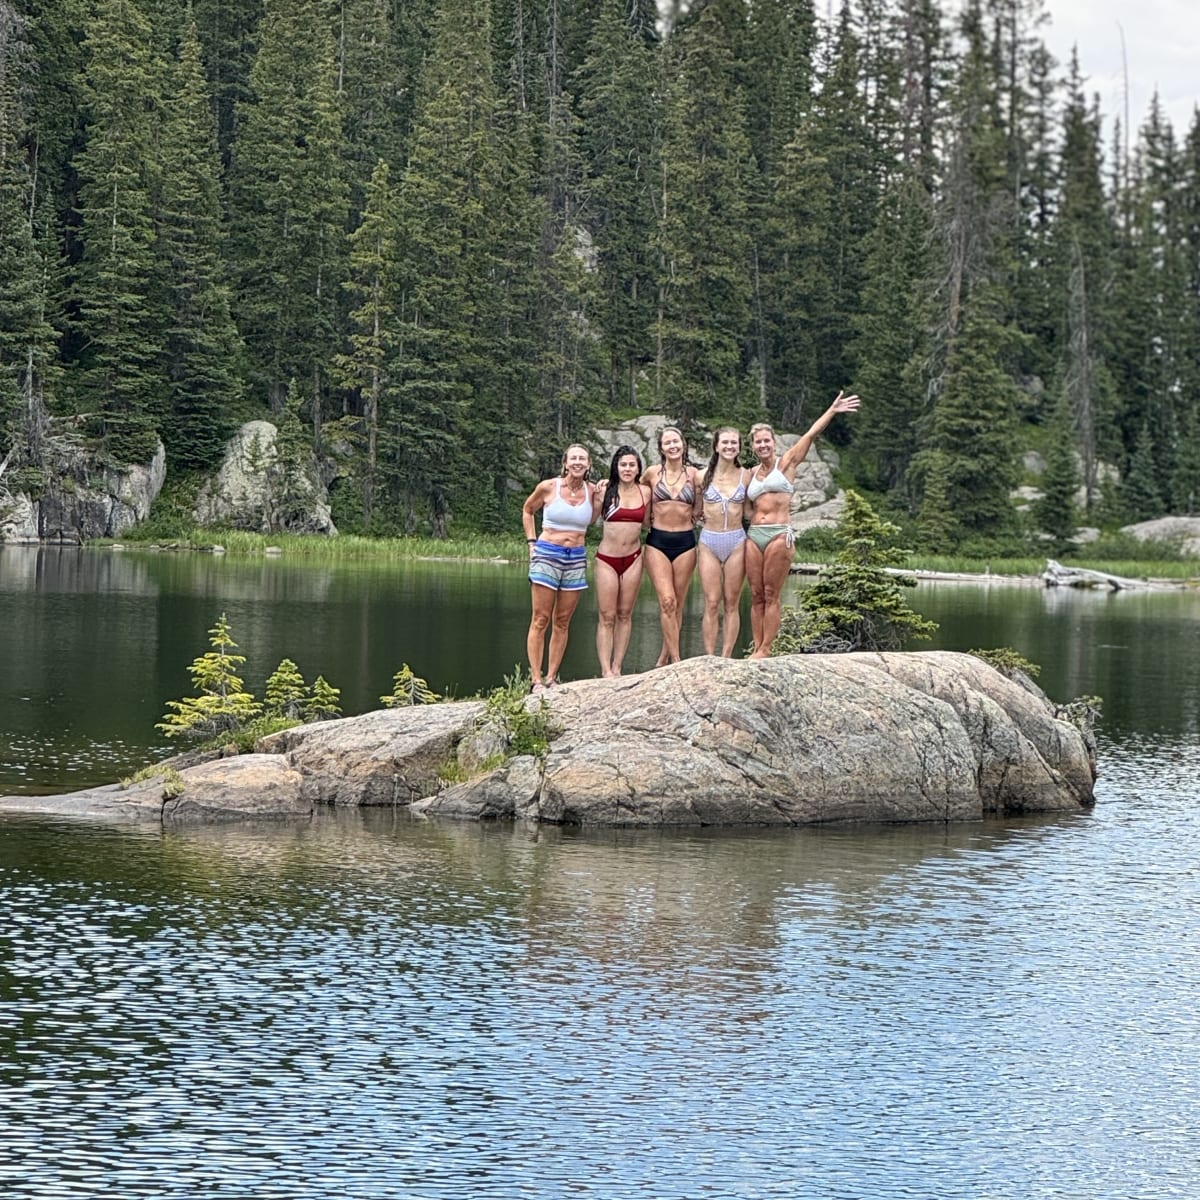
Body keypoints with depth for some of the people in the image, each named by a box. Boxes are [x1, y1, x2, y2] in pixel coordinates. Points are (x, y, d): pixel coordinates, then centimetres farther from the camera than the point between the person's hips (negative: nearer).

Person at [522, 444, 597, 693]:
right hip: (547, 555, -3)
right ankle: (536, 680, -5)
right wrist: (532, 543, 7)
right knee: (541, 620, -6)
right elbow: (527, 510, 13)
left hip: (576, 558, 3)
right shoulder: (548, 487, -4)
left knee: (562, 622, 5)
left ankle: (551, 678, 10)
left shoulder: (592, 492, 3)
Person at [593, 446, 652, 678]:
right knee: (607, 617, -2)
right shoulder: (606, 492, -6)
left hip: (633, 559, 3)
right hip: (607, 559, -3)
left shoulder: (645, 492, 3)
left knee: (625, 615, 7)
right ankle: (605, 670, -4)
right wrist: (597, 499, -11)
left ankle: (617, 668, 11)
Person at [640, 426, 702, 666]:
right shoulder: (652, 473, 1)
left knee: (678, 604, 5)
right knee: (667, 601, -13)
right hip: (657, 541, -2)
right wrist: (648, 517, 10)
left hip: (685, 542, 2)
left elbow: (698, 509, 11)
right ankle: (676, 660, -13)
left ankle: (664, 657, 15)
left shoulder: (693, 474, 3)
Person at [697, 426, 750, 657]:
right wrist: (703, 514, -2)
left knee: (731, 603, 3)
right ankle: (709, 658, 0)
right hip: (709, 541, 0)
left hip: (735, 541, 0)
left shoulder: (745, 476, 1)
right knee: (711, 604, -2)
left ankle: (726, 658, 7)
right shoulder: (704, 475, 0)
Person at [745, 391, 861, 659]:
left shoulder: (786, 462, 5)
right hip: (754, 534, 5)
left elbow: (811, 435, -2)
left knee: (772, 596, -4)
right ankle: (757, 648, 5)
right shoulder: (751, 474, 18)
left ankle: (765, 649, -4)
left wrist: (832, 410, -8)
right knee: (756, 596, 3)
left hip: (779, 534, -5)